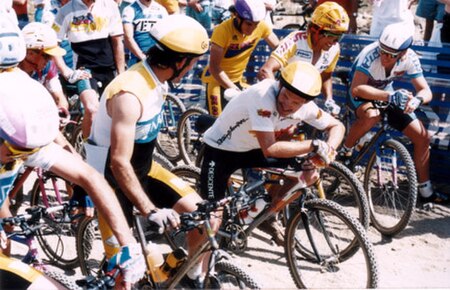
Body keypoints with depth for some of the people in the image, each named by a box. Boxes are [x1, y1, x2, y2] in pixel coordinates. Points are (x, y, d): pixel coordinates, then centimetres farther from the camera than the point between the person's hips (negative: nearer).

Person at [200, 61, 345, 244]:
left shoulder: (305, 107, -17)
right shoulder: (264, 95, -36)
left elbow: (337, 126, -3)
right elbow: (269, 149, -38)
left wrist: (328, 150, -23)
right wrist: (314, 145, -33)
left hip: (253, 150, 6)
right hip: (221, 149, -6)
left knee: (306, 176, -4)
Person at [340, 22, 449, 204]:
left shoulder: (410, 59, -19)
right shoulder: (371, 54, -33)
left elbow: (426, 91, -17)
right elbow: (356, 89, -42)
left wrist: (417, 99, -42)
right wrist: (389, 97, -53)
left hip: (388, 95, 5)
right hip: (362, 96, -5)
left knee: (422, 137, -4)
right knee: (372, 115, -41)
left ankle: (425, 190, 12)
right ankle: (344, 151, -13)